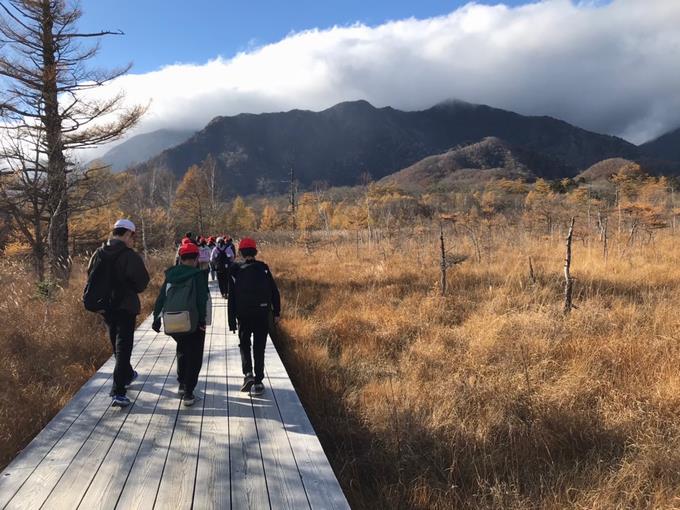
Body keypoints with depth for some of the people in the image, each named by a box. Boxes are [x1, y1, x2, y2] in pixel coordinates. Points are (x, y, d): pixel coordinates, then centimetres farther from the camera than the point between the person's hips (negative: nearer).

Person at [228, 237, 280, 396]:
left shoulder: (235, 270, -3)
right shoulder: (263, 268, -1)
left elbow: (231, 298, -2)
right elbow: (274, 292, -1)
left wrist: (232, 321, 3)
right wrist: (276, 312, 7)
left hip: (243, 314, 0)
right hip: (262, 314, 1)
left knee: (244, 344, 18)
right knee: (259, 348, 9)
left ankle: (248, 373, -2)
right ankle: (258, 382, 11)